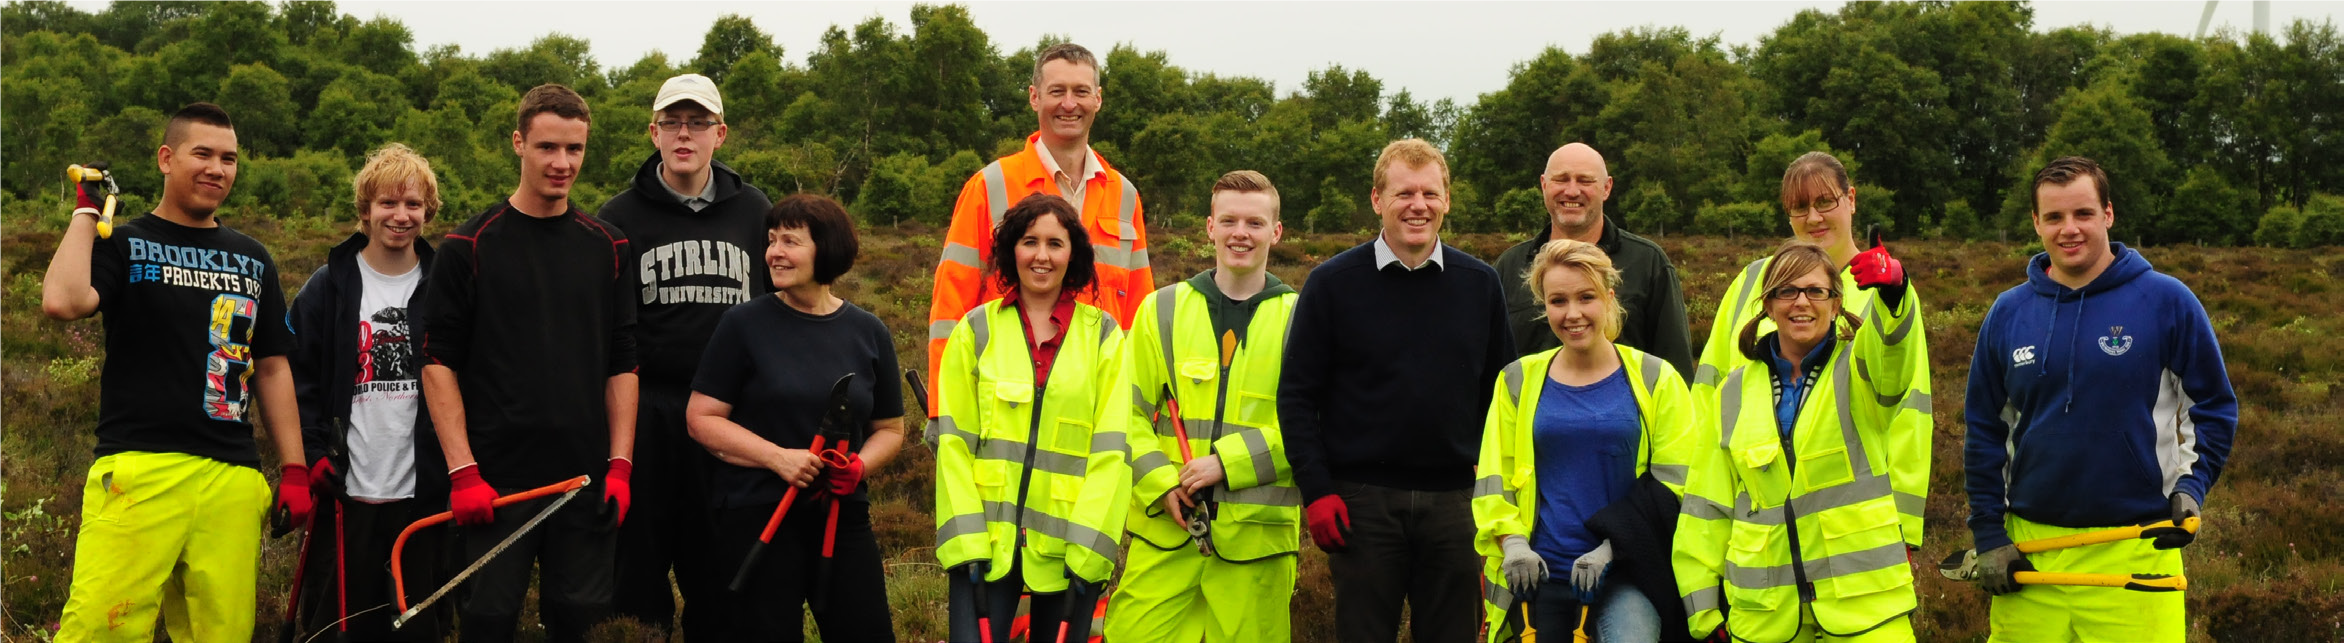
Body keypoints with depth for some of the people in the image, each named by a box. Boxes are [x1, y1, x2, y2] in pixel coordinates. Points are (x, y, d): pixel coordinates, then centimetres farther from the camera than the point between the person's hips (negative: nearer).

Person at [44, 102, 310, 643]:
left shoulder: (252, 260, 20)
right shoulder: (124, 244, 8)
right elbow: (62, 302, -13)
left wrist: (294, 470, 12)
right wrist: (86, 212, 0)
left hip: (233, 477, 4)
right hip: (139, 469, -3)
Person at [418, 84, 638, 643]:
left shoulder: (608, 248, 9)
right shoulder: (470, 246, -1)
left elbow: (622, 365, 10)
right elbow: (439, 363, -3)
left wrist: (620, 464, 1)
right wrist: (463, 471, -10)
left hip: (587, 480, 3)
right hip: (496, 480, -3)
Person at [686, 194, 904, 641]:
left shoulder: (868, 333, 7)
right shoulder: (744, 324, -1)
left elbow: (889, 428, 14)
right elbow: (702, 419, -3)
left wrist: (859, 465, -7)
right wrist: (778, 457, -15)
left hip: (842, 514, 3)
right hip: (755, 515, -2)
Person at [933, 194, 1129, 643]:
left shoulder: (1103, 335, 4)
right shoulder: (977, 330, 5)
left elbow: (1111, 449, -1)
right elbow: (953, 441, 1)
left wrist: (1086, 548, -9)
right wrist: (966, 541, -8)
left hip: (1068, 544, 0)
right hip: (987, 540, 0)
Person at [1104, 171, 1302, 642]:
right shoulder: (1162, 309, 9)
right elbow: (1131, 413, 8)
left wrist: (1230, 461, -13)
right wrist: (1160, 483, -7)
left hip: (1258, 533, -1)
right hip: (1164, 527, 1)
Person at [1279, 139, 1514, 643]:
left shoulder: (1480, 284, 6)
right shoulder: (1333, 283, -2)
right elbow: (1296, 395, -1)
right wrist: (1317, 491, -8)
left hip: (1455, 502, 2)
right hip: (1362, 501, -2)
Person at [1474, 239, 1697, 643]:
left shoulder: (1655, 379, 2)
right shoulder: (1519, 381, 8)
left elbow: (1675, 482, 0)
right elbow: (1493, 477, 9)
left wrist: (1615, 546, -10)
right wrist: (1512, 543, -7)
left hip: (1627, 575, -2)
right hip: (1539, 574, 2)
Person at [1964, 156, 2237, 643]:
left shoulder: (2166, 301, -2)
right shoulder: (2008, 313, 5)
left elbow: (2214, 406, 6)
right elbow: (1985, 430, 10)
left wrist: (2191, 487, -8)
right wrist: (1988, 536, 5)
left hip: (2136, 550, -2)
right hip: (2029, 549, 3)